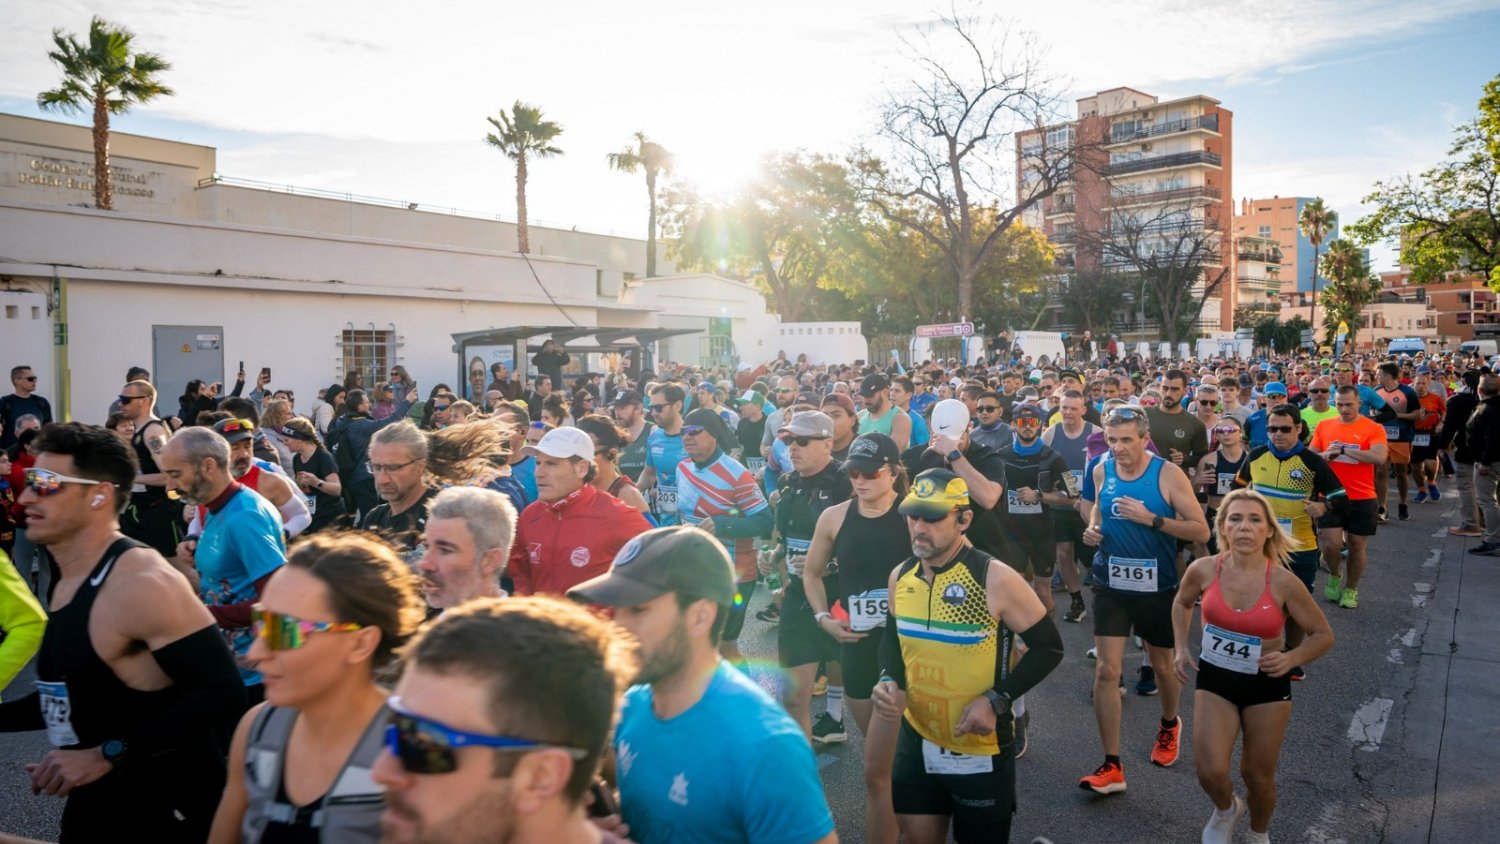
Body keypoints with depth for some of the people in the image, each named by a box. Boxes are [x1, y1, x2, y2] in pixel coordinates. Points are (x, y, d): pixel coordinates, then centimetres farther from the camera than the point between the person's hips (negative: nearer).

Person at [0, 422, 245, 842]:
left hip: (171, 806, -8)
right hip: (96, 797, 8)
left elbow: (222, 695, -29)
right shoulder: (69, 583, 6)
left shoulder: (142, 584, -23)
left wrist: (108, 754, -27)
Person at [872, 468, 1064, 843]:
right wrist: (888, 680, -6)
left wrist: (996, 701, -20)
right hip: (916, 742, 5)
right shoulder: (900, 577, -3)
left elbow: (1049, 647, -12)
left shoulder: (996, 579, -20)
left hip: (981, 751, -5)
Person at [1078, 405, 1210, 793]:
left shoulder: (1168, 474, -12)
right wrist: (1093, 528, -2)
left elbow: (1201, 531, -14)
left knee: (1162, 666, 17)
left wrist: (1151, 518, -25)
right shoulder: (1101, 470, -1)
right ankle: (1112, 767, 2)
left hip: (1157, 586, -2)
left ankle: (1169, 726, 49)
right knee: (1106, 670, -5)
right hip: (1111, 584, 2)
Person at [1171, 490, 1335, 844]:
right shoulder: (1203, 570, -14)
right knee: (1210, 771, -8)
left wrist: (1292, 659, -21)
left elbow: (1324, 635, -4)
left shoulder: (1284, 583, -19)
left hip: (1267, 685, -1)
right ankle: (1226, 809, 29)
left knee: (1258, 775, 13)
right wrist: (1181, 647, 1)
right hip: (1214, 679, 1)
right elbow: (1182, 603, 10)